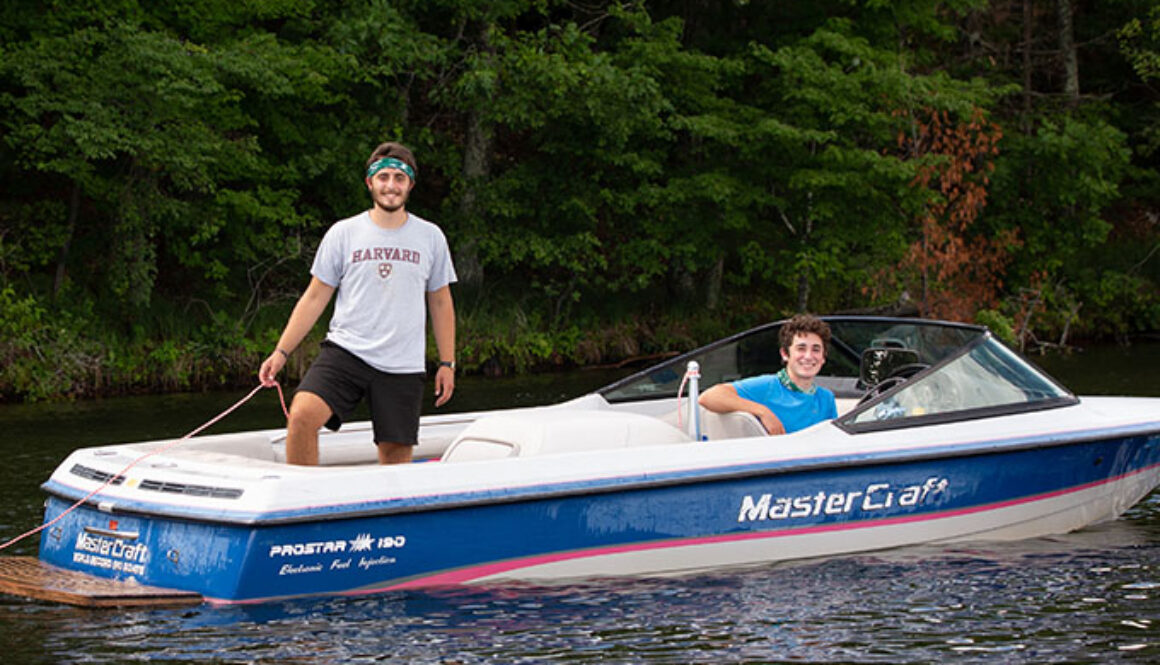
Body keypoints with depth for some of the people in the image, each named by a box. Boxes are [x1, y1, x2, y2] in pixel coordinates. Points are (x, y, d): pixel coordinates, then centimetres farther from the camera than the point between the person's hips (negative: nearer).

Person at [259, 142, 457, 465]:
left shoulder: (430, 237, 9)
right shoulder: (343, 233, 5)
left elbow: (440, 303, 16)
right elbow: (315, 298, 7)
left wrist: (447, 363, 11)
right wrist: (281, 353, 1)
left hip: (403, 367, 1)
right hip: (345, 352, -1)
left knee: (396, 457, -2)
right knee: (301, 417, -23)